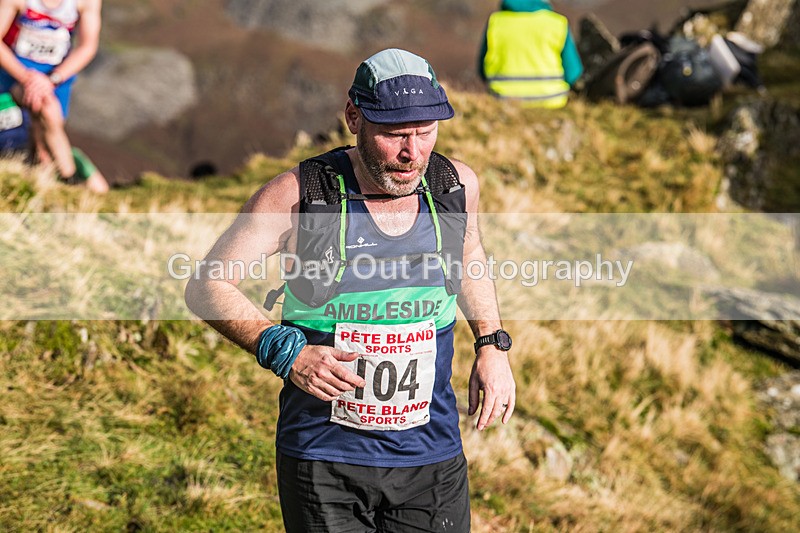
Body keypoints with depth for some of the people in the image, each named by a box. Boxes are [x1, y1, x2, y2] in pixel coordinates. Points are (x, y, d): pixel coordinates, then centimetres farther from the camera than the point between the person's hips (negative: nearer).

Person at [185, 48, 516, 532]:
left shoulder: (456, 184, -1)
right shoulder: (299, 195, -12)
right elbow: (207, 287, -8)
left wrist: (493, 345, 11)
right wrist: (285, 352, -21)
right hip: (323, 459, -3)